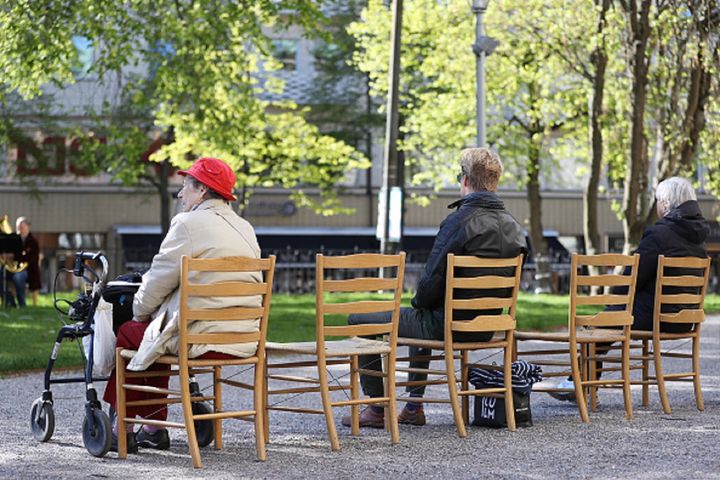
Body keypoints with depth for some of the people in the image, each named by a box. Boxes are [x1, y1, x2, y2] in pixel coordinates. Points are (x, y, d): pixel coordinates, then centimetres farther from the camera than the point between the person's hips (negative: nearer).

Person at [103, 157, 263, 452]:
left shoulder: (190, 224, -10)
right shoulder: (245, 229, 15)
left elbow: (159, 280, -7)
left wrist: (139, 311, 13)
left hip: (199, 339, -8)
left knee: (127, 333, 14)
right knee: (156, 332, 29)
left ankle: (122, 429, 20)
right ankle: (155, 428, 29)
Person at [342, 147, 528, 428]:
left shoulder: (459, 221, -21)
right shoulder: (513, 226, 2)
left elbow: (433, 279, -21)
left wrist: (418, 302, 3)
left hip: (447, 325, -8)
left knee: (359, 321, 7)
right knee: (420, 317, 40)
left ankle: (378, 409, 12)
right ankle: (414, 407, 38)